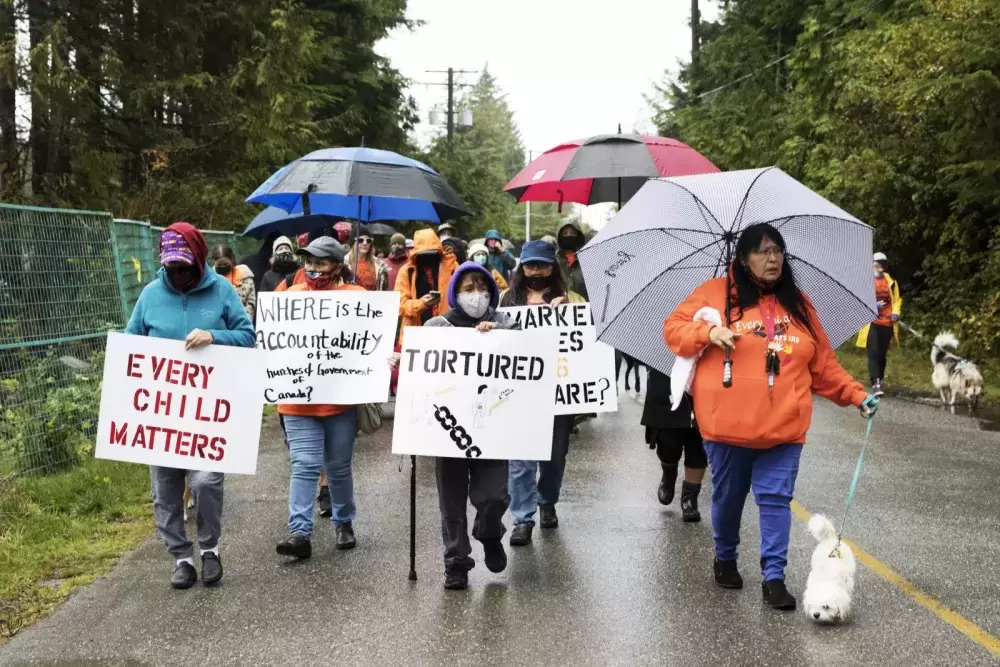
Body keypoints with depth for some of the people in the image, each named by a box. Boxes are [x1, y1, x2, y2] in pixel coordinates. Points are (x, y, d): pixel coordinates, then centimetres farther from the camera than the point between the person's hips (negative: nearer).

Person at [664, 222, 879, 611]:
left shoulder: (797, 303, 11)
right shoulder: (717, 293, 1)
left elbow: (823, 364, 14)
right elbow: (673, 329, 0)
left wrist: (856, 394, 6)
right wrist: (708, 333, -18)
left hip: (783, 426, 2)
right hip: (728, 424, -2)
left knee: (776, 499, -2)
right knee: (728, 497, 11)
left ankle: (773, 577, 2)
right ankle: (725, 559, 34)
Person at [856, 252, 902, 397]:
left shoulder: (891, 281, 9)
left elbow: (897, 299, 14)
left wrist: (896, 313, -3)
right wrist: (872, 305, -20)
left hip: (887, 323, 4)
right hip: (871, 322, -4)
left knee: (882, 353, 12)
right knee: (873, 353, -12)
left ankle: (880, 381, 27)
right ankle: (875, 384, -15)